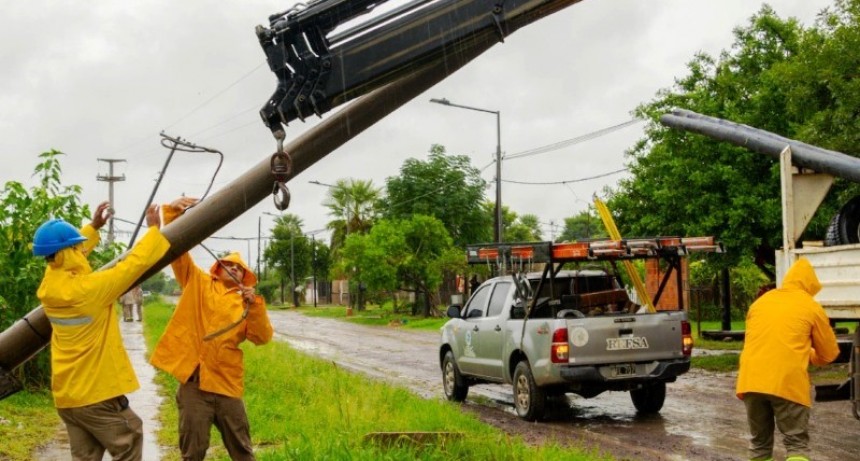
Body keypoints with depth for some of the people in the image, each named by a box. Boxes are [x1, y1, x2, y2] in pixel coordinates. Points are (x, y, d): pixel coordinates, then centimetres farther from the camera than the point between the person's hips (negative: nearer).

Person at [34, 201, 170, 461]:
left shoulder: (49, 286, 1)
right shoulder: (87, 289, -22)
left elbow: (69, 256, 22)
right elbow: (134, 264, -16)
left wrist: (93, 227, 26)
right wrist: (154, 230, -3)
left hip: (66, 395, 8)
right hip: (95, 393, -8)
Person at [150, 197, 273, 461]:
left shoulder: (244, 303, 13)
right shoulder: (197, 282, 11)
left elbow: (262, 338, 0)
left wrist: (255, 305, -13)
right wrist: (173, 212, -9)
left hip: (227, 383, 2)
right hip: (193, 380, -2)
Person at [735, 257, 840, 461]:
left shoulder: (760, 302, 20)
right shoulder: (811, 307, 7)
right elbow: (829, 354, 13)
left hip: (752, 381, 4)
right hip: (788, 383, -4)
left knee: (759, 443, 14)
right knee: (797, 444, 2)